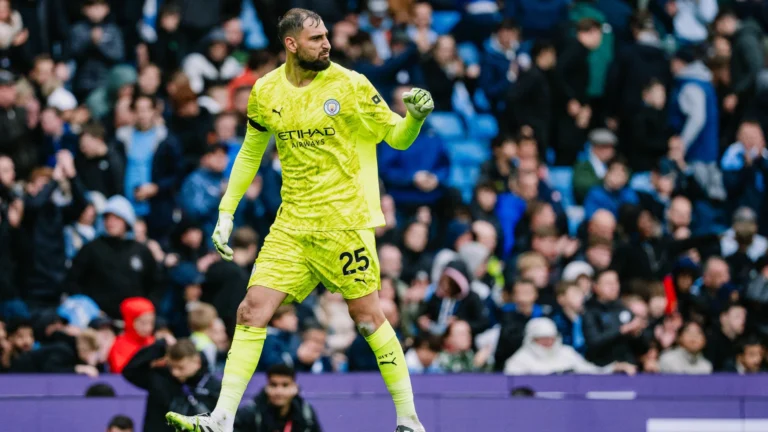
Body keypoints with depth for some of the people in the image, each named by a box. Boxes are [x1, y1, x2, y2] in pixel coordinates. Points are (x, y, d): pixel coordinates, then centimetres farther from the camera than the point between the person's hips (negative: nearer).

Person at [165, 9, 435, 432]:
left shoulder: (349, 85, -6)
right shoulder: (266, 91, 5)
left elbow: (397, 138, -1)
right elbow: (251, 152, 18)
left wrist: (415, 117, -23)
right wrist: (226, 212, 14)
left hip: (345, 219, -4)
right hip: (291, 223, 4)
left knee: (367, 316, -2)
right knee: (252, 310, -6)